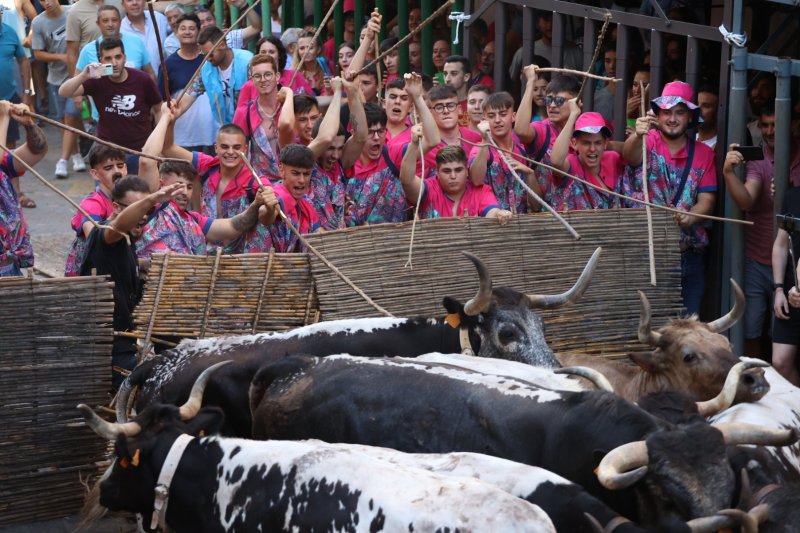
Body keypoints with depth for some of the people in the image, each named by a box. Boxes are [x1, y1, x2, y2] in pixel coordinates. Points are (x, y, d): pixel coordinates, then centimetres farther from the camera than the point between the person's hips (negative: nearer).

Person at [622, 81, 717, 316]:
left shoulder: (703, 153, 7)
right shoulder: (647, 141, -2)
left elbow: (707, 199, 1)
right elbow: (630, 155, -25)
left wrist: (690, 218, -21)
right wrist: (637, 135, -49)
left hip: (688, 252, 3)